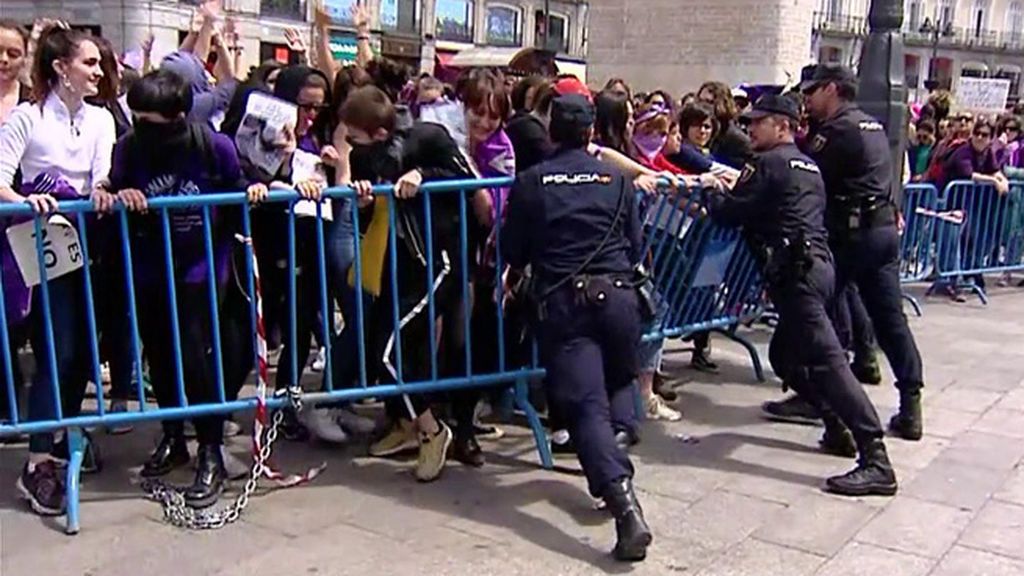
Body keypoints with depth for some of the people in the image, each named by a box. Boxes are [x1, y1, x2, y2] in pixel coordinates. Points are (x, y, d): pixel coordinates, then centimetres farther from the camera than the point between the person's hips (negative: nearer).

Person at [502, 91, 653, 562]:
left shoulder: (530, 182, 6)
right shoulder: (617, 180, 11)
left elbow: (512, 252, 9)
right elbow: (635, 247, 16)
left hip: (564, 303, -2)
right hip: (619, 297, 2)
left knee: (586, 404, -9)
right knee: (618, 382, 27)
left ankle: (624, 502, -28)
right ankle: (617, 453, 3)